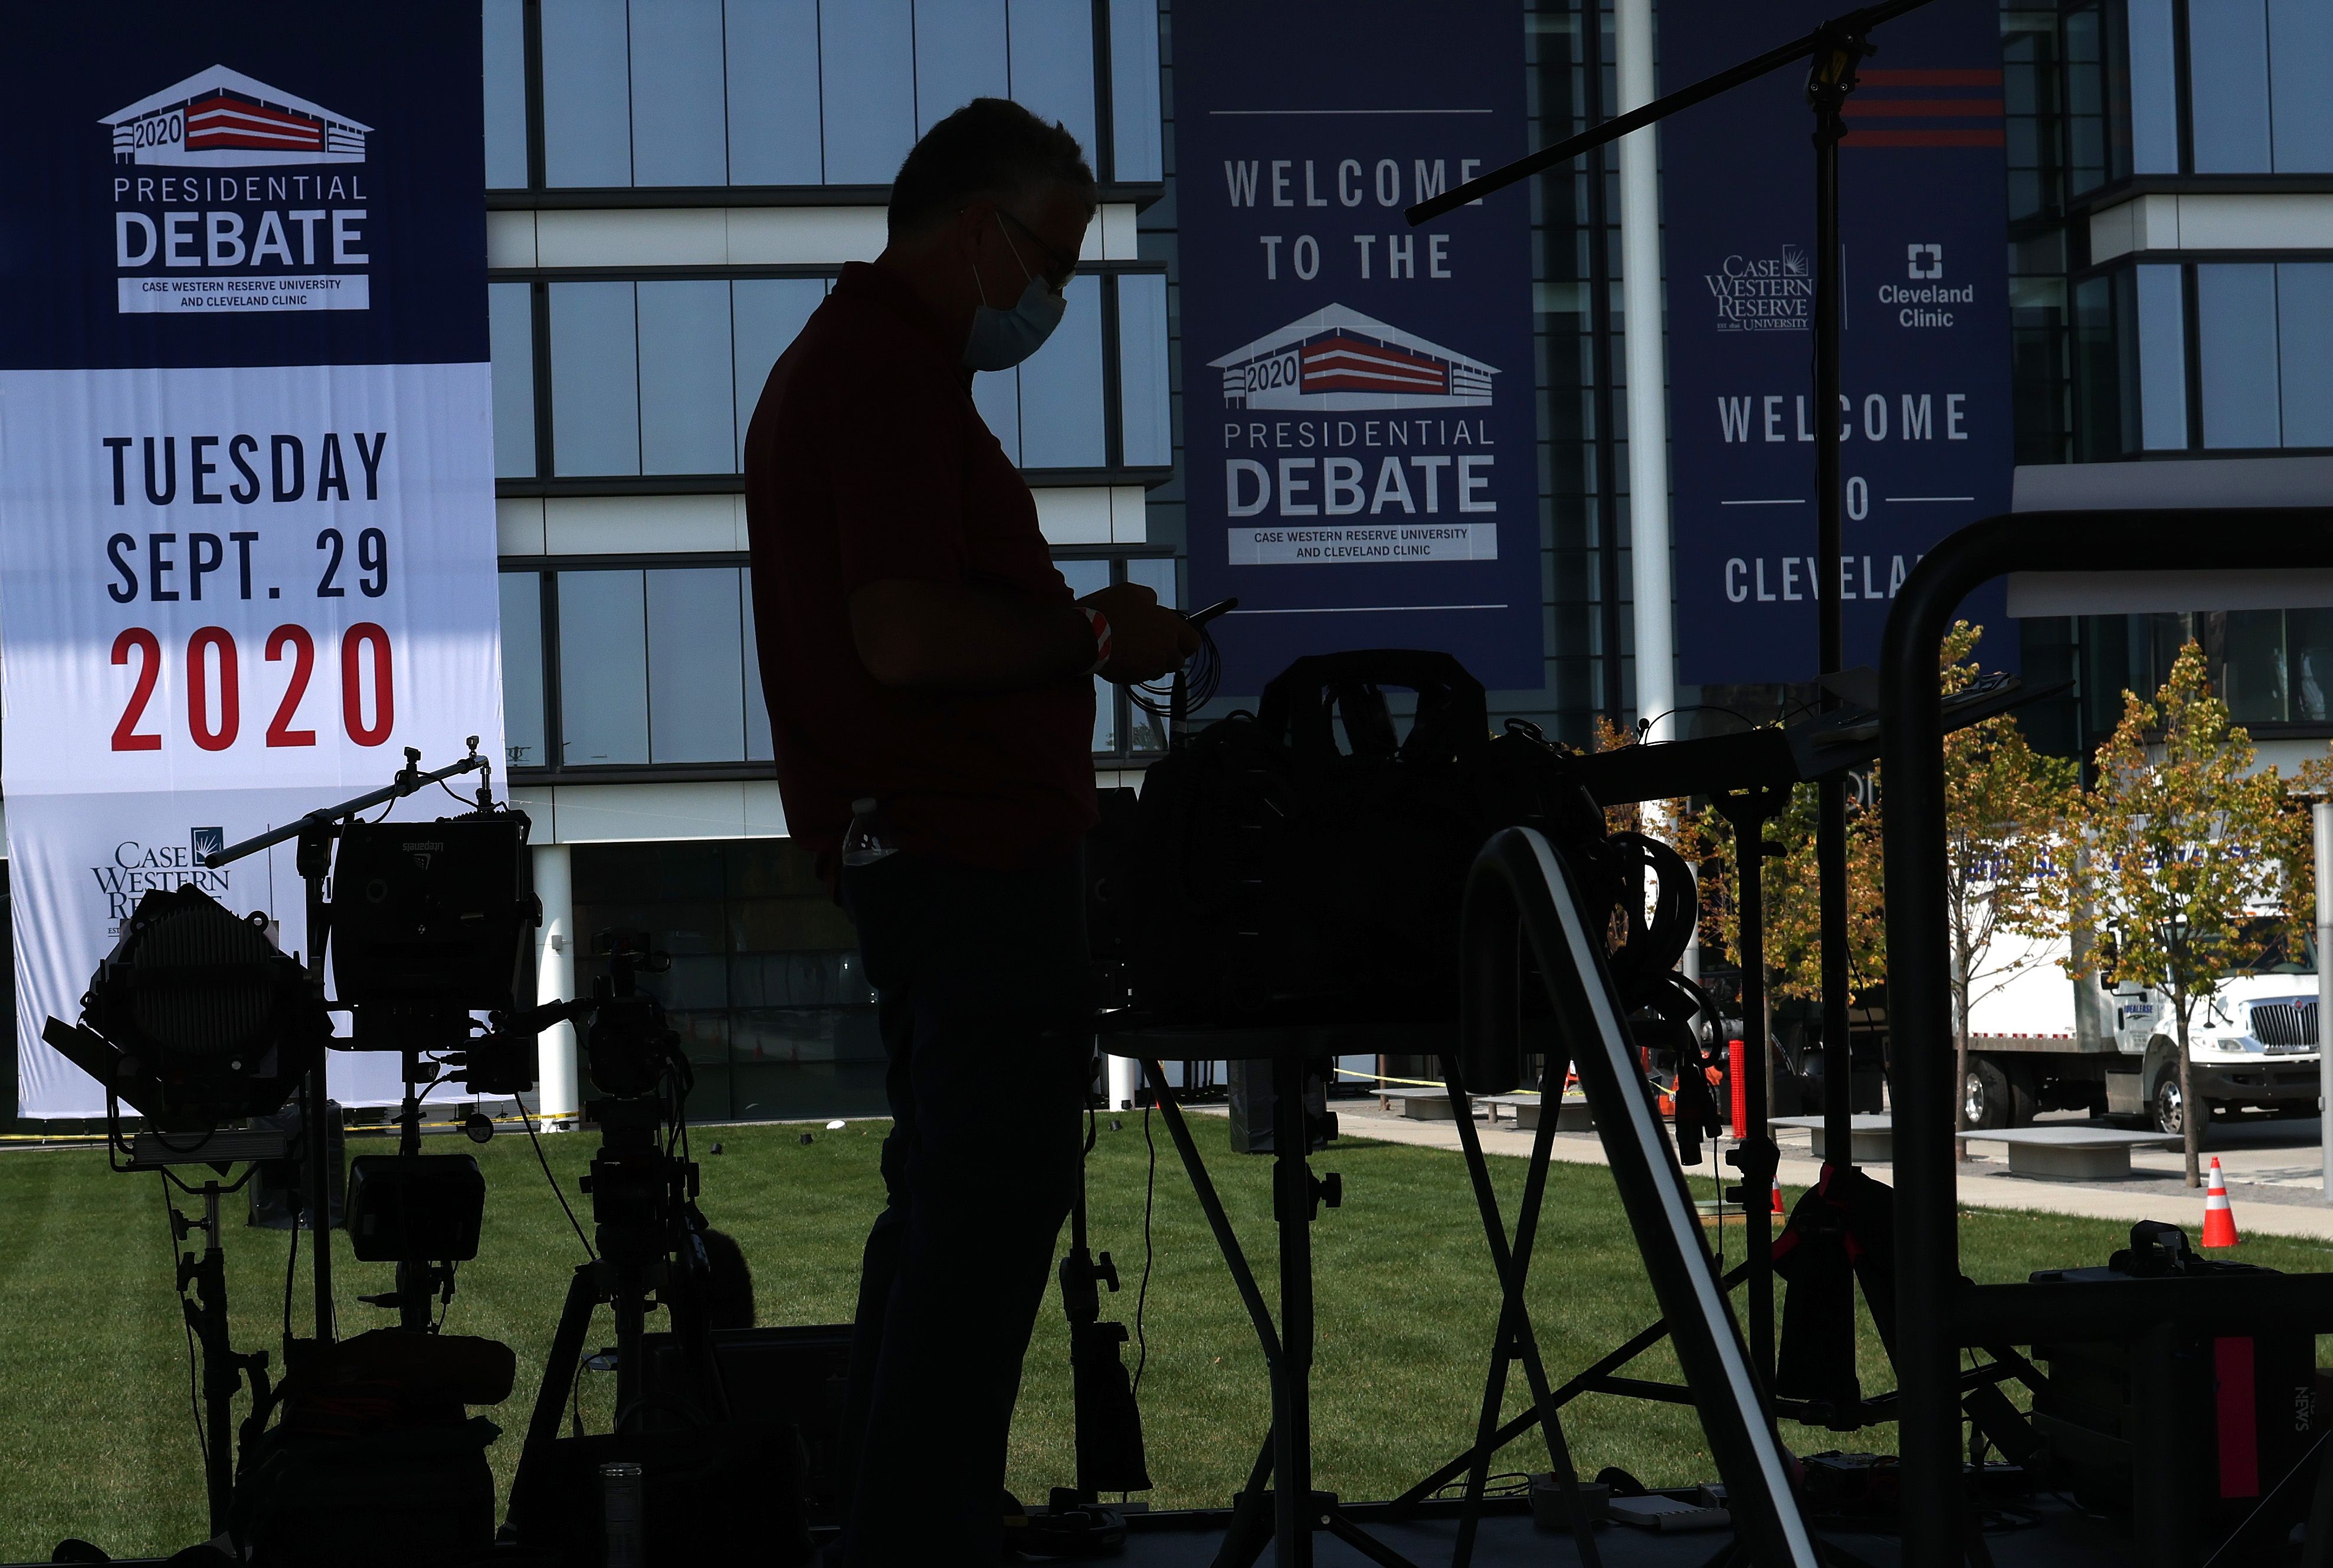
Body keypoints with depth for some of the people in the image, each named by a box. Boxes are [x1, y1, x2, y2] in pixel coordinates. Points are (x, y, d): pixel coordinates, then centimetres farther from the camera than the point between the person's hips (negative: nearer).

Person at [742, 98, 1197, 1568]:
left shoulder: (841, 358, 19)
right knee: (988, 1215, -8)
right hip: (973, 854, -11)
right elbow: (908, 634, -25)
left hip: (904, 852, 11)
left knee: (948, 1203, 18)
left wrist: (1070, 622, 18)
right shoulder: (892, 374, -16)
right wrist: (1096, 637, -13)